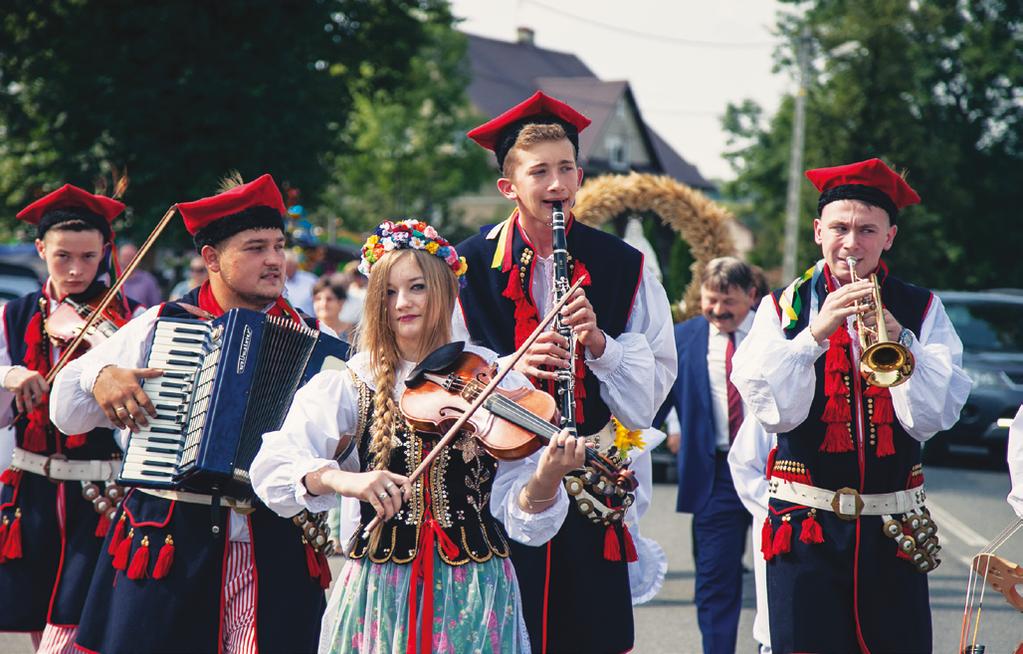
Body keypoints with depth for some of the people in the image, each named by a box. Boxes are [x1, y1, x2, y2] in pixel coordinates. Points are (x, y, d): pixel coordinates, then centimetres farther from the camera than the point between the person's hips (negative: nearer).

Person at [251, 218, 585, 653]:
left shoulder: (496, 383, -1)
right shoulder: (351, 386, 0)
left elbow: (520, 517, -6)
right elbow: (271, 467, -13)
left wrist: (545, 479, -27)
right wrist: (341, 479, -30)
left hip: (476, 593, 0)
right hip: (379, 592, 0)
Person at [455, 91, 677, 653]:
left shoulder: (621, 266, 4)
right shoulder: (470, 268, 0)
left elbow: (647, 398, 2)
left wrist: (598, 342, -15)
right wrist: (515, 368, -19)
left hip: (592, 486, 1)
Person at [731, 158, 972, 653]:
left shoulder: (921, 310, 6)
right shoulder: (783, 308, 5)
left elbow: (933, 418, -6)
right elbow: (773, 412, -9)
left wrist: (897, 337, -17)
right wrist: (816, 332, -20)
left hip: (894, 533, 1)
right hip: (805, 526, -1)